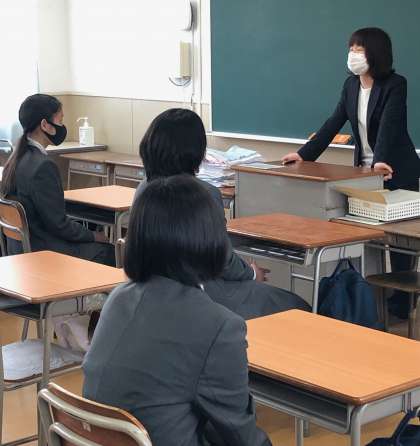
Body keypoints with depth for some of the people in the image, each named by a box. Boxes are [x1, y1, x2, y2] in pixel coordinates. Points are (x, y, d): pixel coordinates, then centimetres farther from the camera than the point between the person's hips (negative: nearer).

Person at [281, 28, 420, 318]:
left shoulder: (395, 84, -16)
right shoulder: (351, 84, 3)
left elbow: (388, 124, -31)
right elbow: (334, 123, 2)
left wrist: (381, 161, -45)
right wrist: (305, 154, -5)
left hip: (396, 171, -6)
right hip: (365, 169, 6)